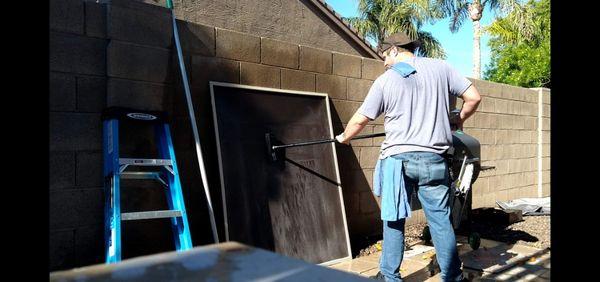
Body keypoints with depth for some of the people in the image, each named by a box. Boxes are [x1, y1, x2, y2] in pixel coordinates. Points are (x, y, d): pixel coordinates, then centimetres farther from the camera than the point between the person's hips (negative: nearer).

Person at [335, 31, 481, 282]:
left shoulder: (385, 80, 0)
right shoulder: (441, 68, 5)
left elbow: (359, 120, 4)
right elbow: (473, 97, 5)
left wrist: (344, 137, 23)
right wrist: (459, 120, 24)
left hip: (397, 158, -1)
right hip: (433, 159, 2)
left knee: (393, 219, 10)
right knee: (440, 219, 10)